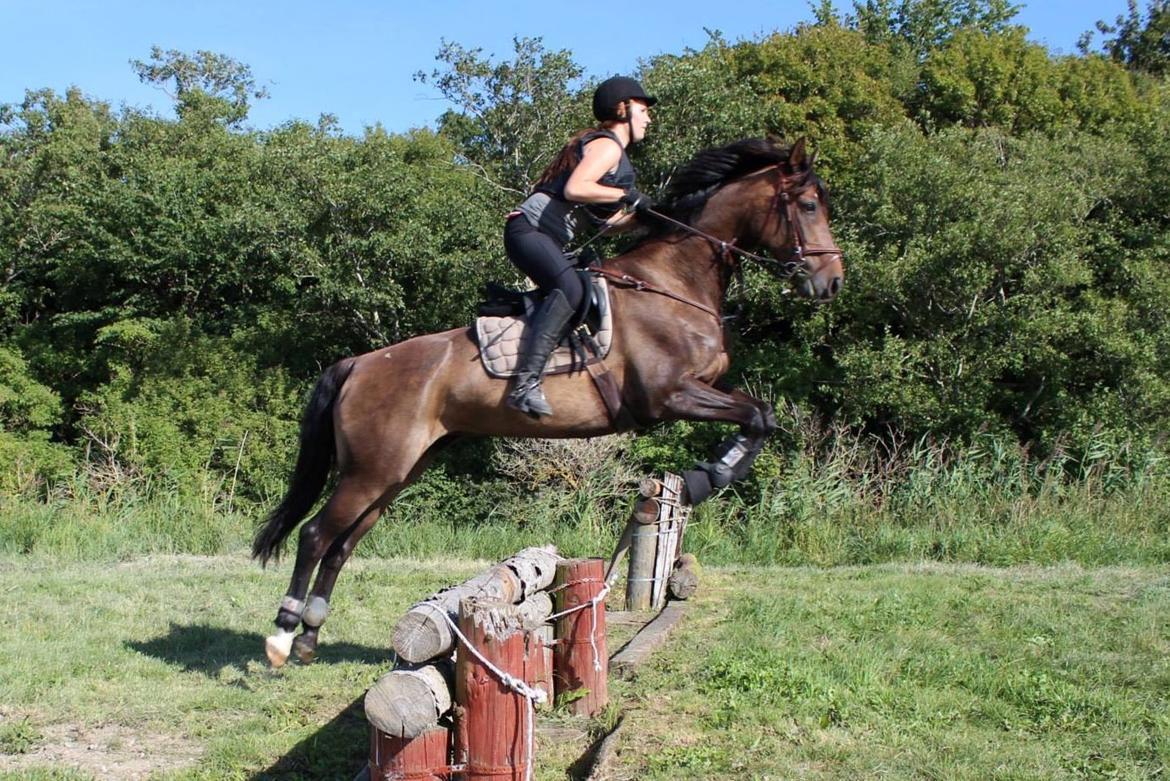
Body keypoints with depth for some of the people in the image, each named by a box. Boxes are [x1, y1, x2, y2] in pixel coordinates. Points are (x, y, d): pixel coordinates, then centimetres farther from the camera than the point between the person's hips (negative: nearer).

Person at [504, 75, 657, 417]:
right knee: (570, 288, -32)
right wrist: (626, 194, -15)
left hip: (548, 237, 11)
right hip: (529, 227, -11)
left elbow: (602, 220, 26)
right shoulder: (607, 144, -4)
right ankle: (526, 382, -42)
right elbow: (574, 188, -23)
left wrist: (642, 211, 19)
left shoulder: (607, 148, 27)